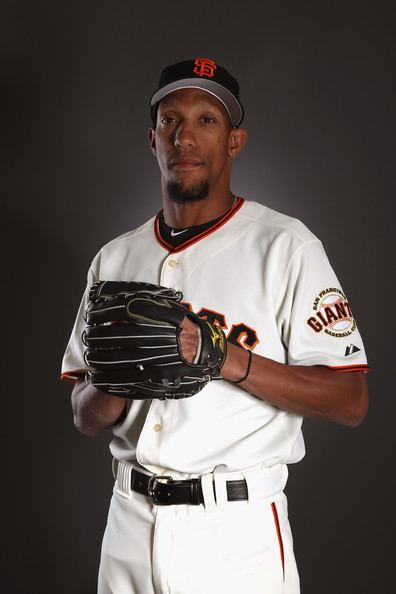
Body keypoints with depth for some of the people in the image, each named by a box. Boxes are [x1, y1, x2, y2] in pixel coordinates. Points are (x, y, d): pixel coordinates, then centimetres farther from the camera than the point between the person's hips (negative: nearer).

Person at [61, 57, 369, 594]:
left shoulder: (285, 245, -7)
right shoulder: (115, 258, 7)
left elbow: (351, 402, -12)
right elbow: (85, 418, 7)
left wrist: (228, 358, -24)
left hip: (235, 532, -4)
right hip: (129, 524, 4)